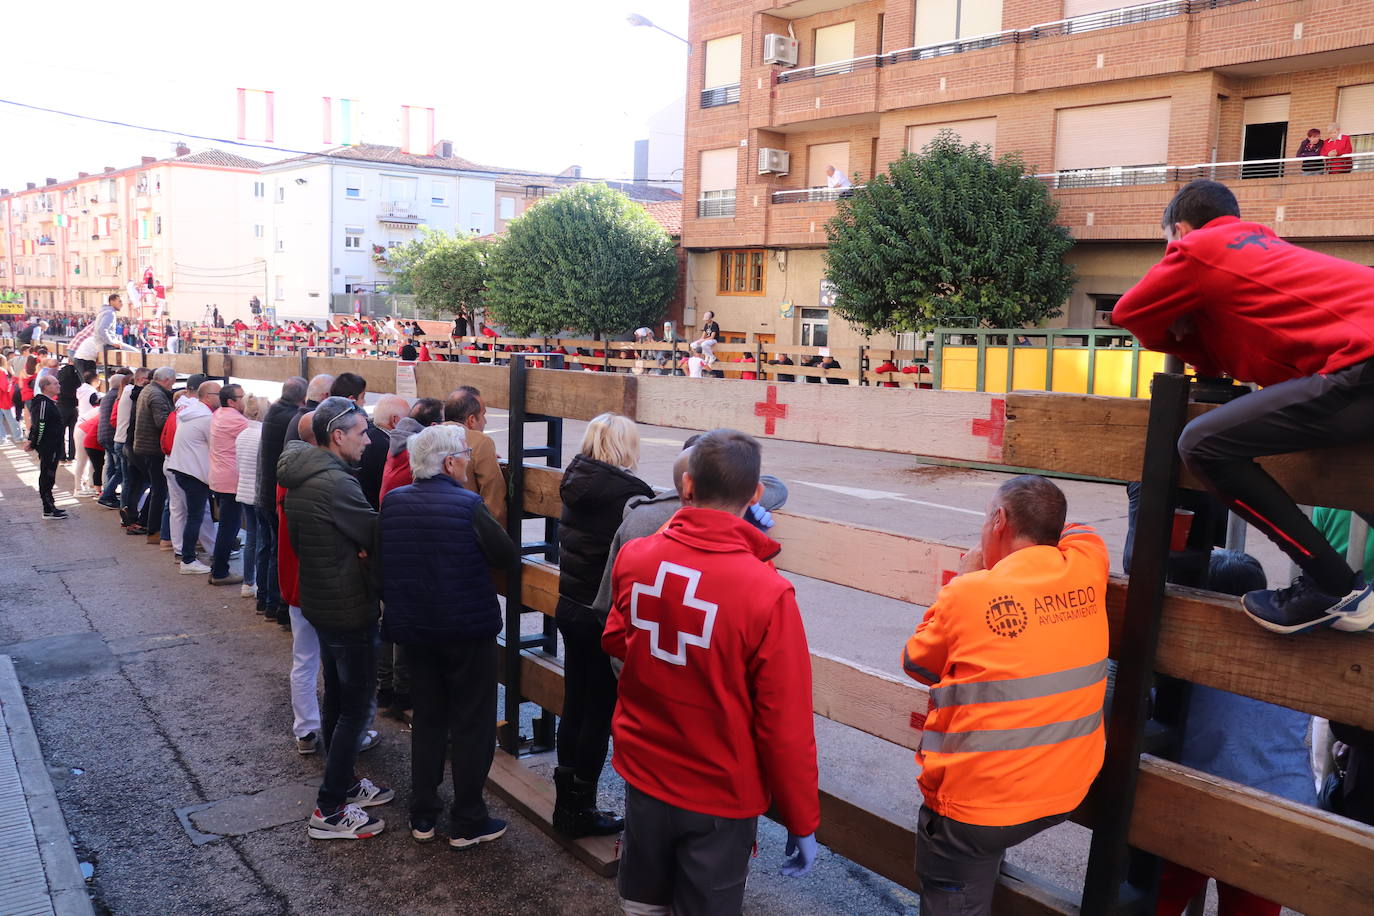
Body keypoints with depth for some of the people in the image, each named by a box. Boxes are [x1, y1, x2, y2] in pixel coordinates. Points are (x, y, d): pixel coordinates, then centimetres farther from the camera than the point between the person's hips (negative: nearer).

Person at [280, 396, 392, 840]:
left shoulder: (299, 477, 6)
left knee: (337, 698, 20)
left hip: (318, 600, 10)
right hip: (350, 609, -10)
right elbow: (377, 536, -19)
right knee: (357, 707, 1)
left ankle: (344, 783, 35)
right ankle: (329, 811, 8)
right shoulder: (336, 483, -25)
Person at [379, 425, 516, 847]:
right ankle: (467, 822, 17)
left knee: (427, 718, 20)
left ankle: (422, 816, 28)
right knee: (473, 724, 8)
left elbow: (380, 561, 7)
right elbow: (507, 555, -13)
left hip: (413, 629, 6)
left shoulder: (392, 503, -2)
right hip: (468, 630, -5)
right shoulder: (468, 504, -19)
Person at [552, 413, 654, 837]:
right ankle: (580, 810, 18)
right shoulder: (631, 492, -19)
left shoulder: (575, 482, 3)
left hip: (569, 607, 8)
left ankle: (566, 802, 31)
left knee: (575, 705, 18)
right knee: (600, 712, 6)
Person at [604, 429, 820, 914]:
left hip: (642, 774, 4)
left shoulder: (634, 557, -12)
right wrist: (802, 823, -6)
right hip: (719, 797, -4)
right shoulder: (768, 593, -25)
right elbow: (786, 726, -19)